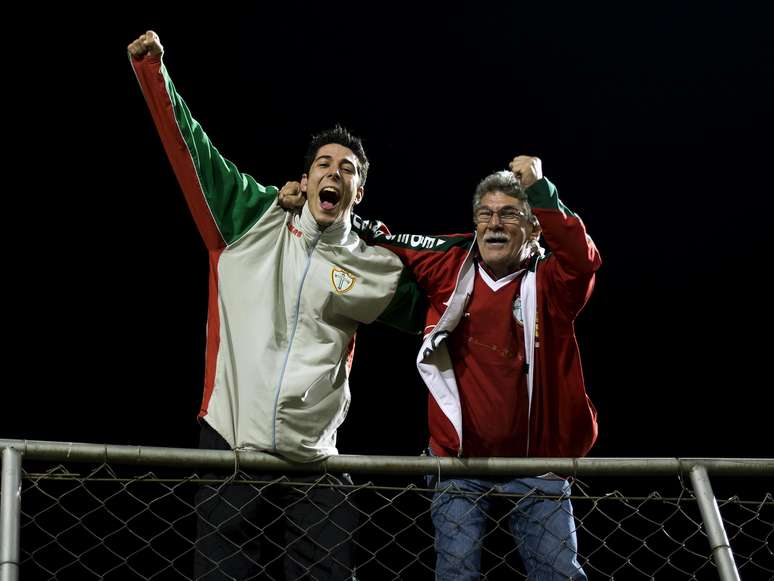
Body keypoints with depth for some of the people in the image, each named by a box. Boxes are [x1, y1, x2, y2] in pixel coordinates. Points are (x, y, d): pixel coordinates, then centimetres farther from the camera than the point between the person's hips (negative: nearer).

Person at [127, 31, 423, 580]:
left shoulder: (377, 269, 8)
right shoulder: (257, 222, 7)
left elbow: (430, 308, 21)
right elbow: (192, 152, 6)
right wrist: (153, 67, 1)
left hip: (314, 458, 0)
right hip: (230, 441, 0)